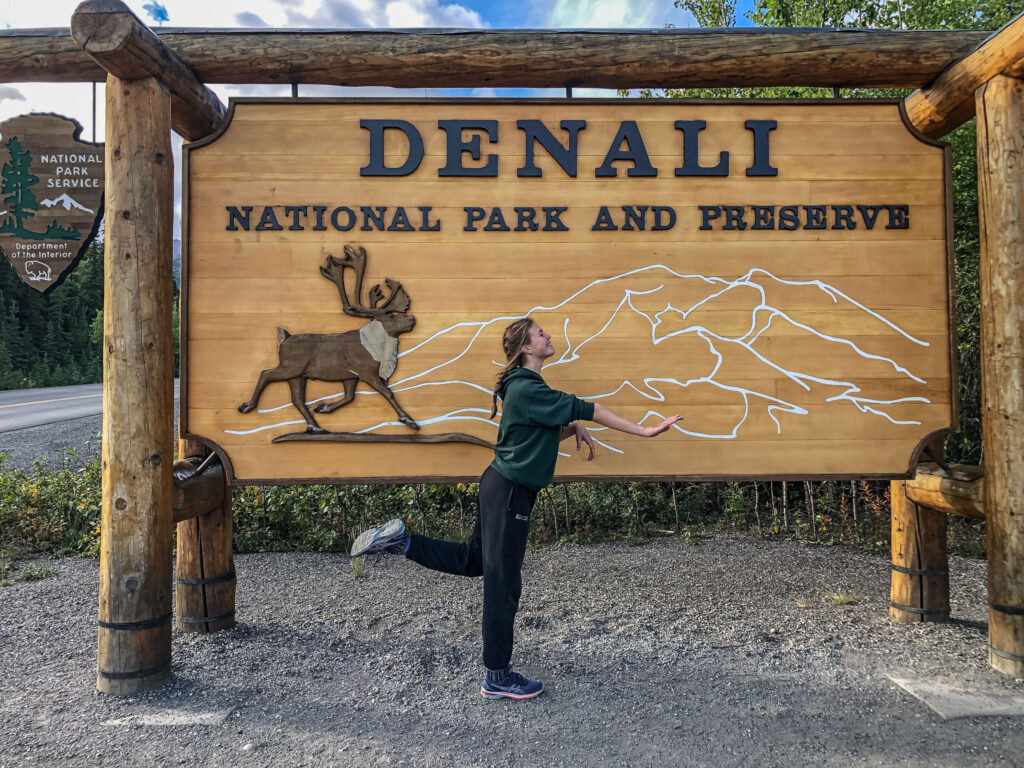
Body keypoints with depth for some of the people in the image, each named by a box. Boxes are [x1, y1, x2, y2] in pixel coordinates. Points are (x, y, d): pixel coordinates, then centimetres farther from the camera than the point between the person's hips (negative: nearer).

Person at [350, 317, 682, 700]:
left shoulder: (526, 387, 13)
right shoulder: (527, 389, -19)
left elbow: (547, 433, 20)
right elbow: (585, 409, -19)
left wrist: (573, 428, 0)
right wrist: (644, 430, -17)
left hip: (504, 486, 10)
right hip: (510, 491, -10)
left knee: (472, 560, 22)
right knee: (502, 581, 1)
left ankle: (398, 539, 20)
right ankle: (497, 678, 14)